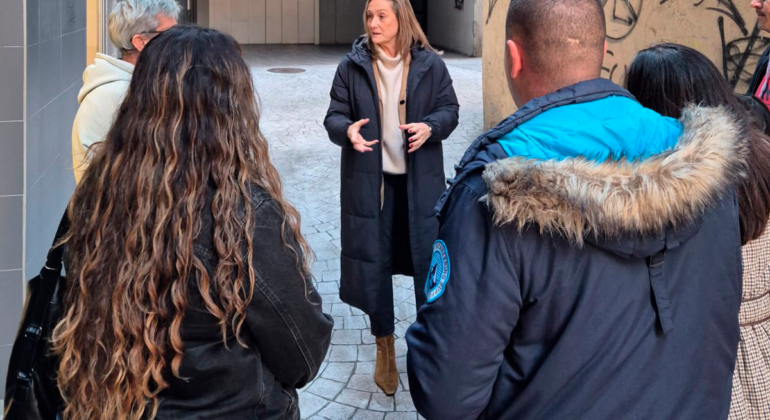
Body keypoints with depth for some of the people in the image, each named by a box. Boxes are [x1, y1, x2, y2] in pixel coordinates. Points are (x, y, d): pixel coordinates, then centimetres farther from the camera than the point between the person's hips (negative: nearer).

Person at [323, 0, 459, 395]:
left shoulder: (429, 64, -2)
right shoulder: (352, 66, -2)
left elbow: (449, 109, 3)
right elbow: (334, 115, -1)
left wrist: (430, 127, -19)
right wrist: (347, 130, -24)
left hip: (420, 180, 0)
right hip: (369, 180, 0)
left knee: (429, 261, 5)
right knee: (374, 262, 6)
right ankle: (385, 347, 24)